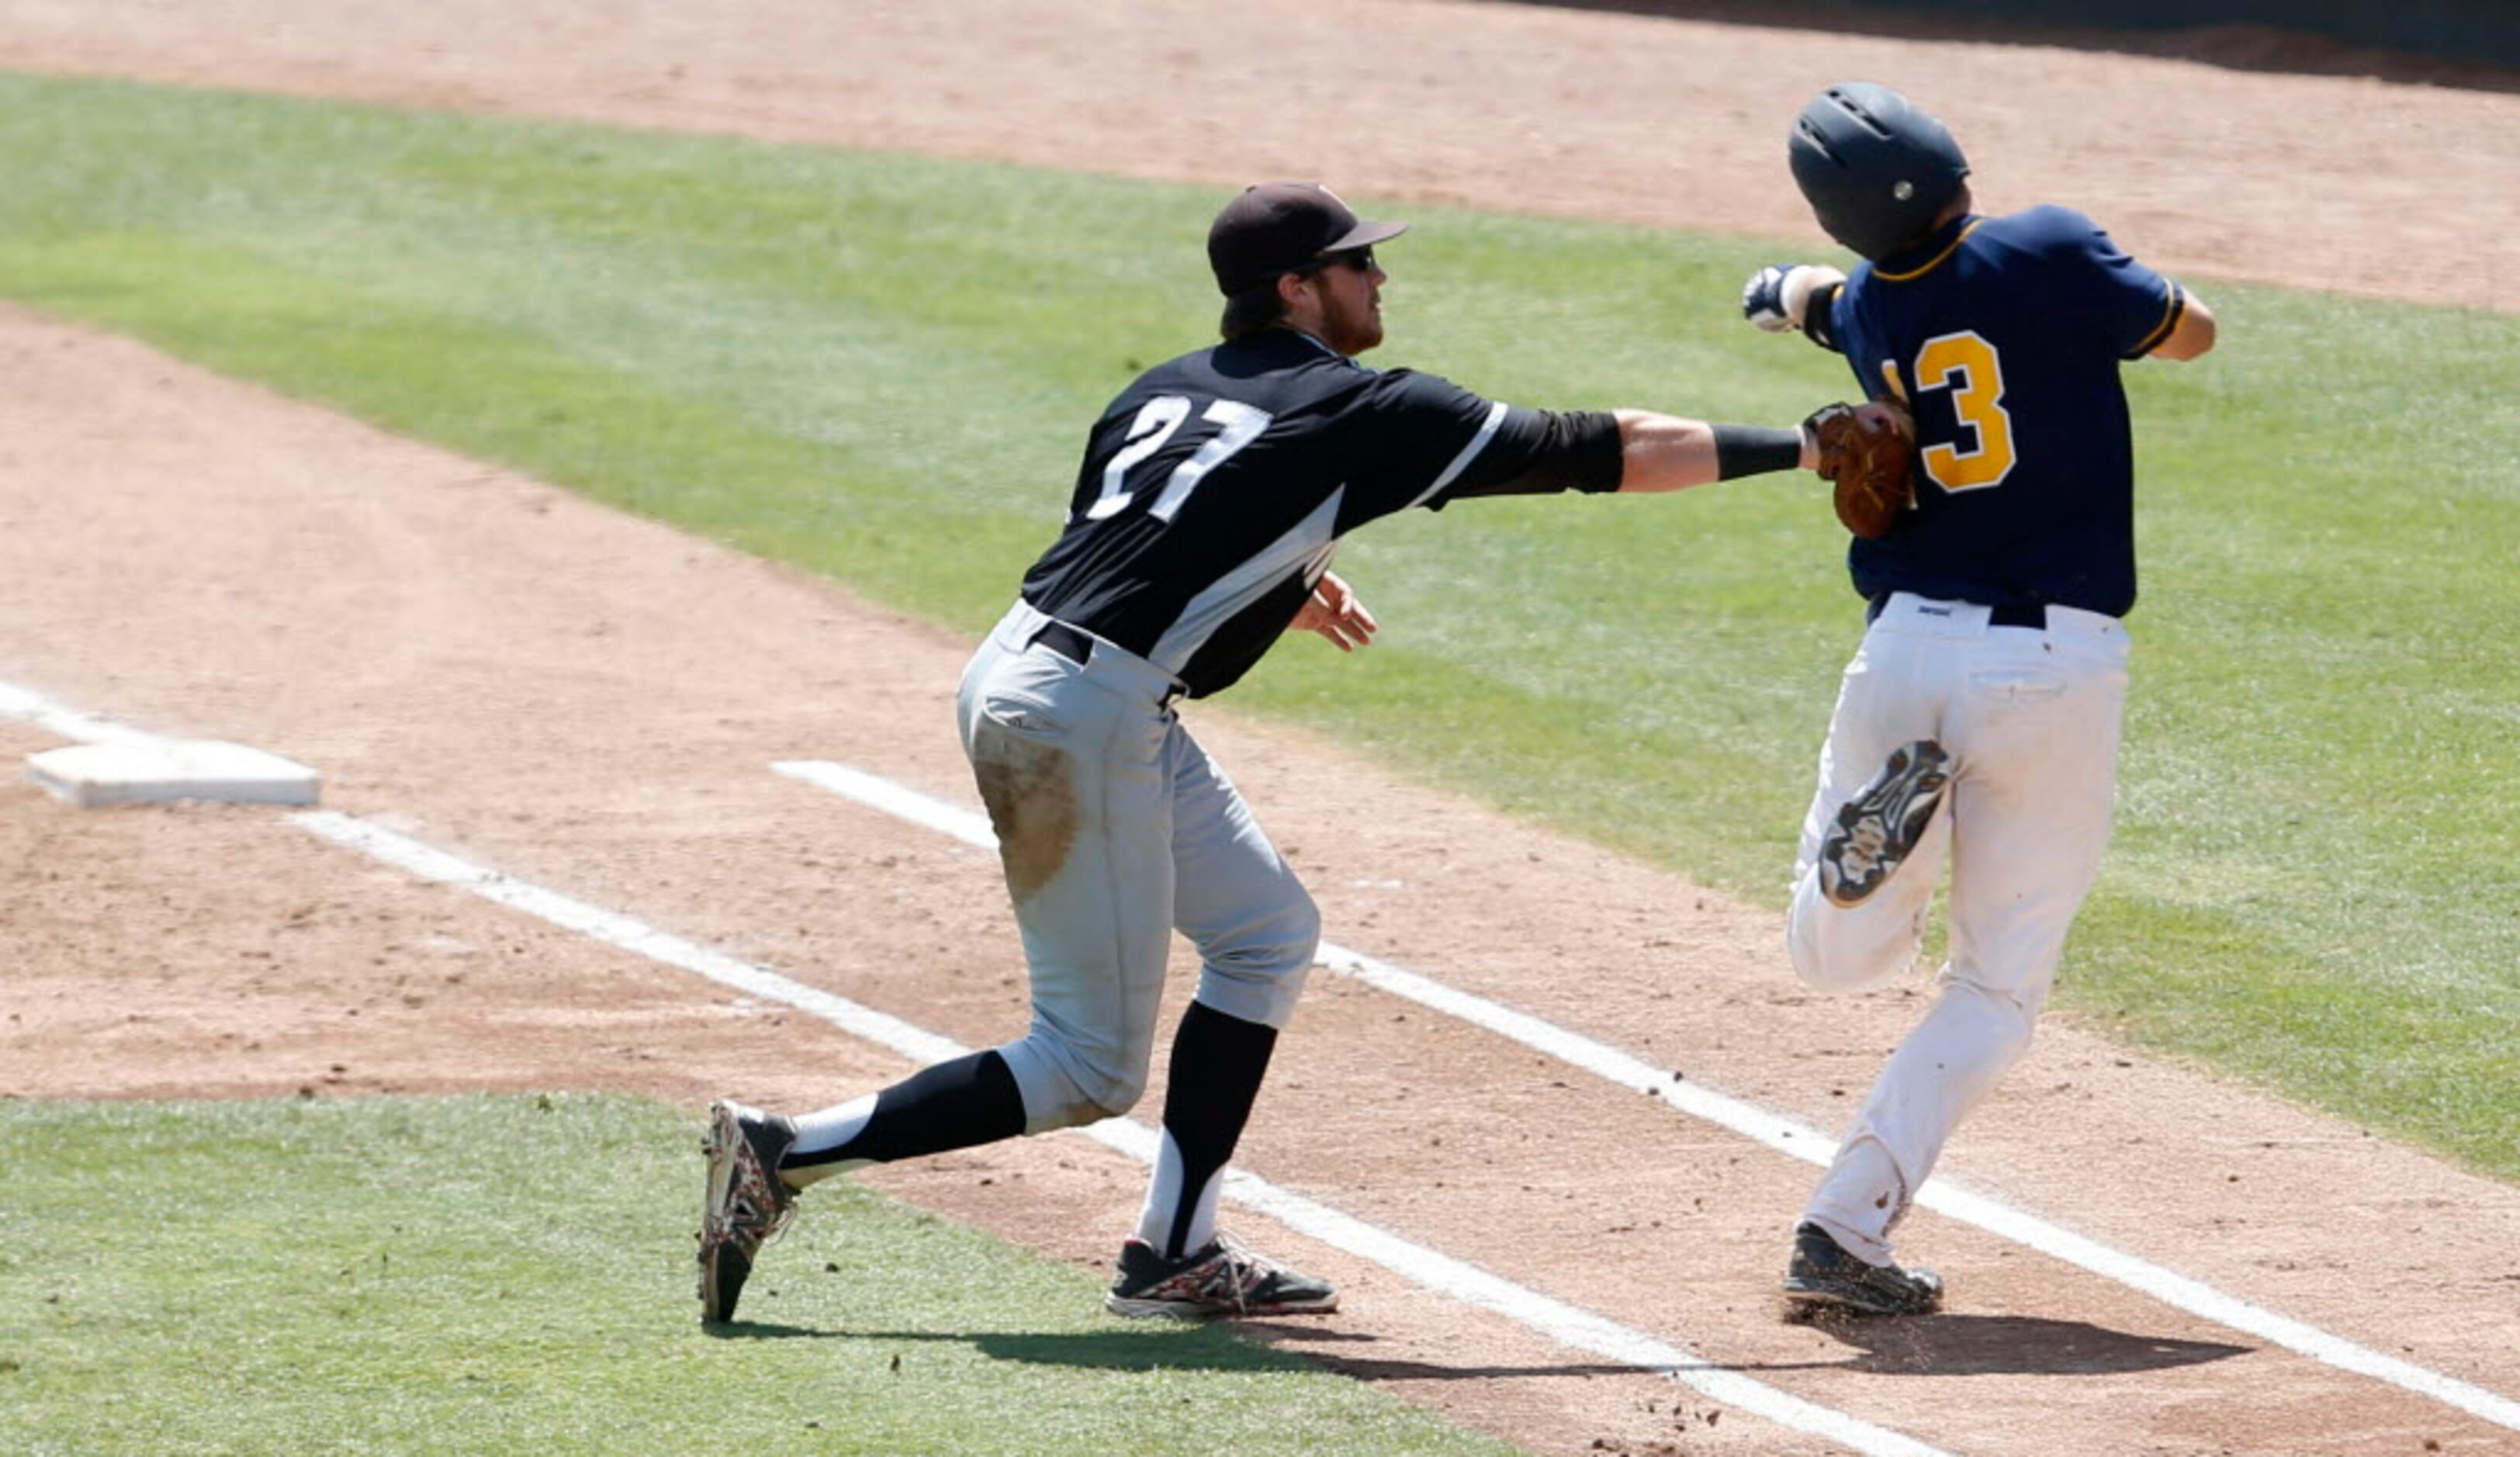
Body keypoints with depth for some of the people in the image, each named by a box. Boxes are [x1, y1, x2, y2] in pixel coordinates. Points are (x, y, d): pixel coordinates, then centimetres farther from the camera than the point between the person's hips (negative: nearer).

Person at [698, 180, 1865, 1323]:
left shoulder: (1165, 393, 15)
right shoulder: (1362, 414, -6)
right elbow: (1592, 452, -4)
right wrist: (1798, 448, 1)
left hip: (1019, 673, 9)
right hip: (1084, 720, -9)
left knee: (1267, 934, 17)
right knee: (1091, 1072, -2)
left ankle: (1176, 1251, 14)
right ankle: (782, 1154, -7)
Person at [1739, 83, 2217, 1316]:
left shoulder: (1861, 312, 5)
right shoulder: (2051, 258, -9)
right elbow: (2188, 333, 9)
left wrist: (1790, 291, 55)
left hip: (1906, 652, 2)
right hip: (2060, 661, -2)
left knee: (1837, 957, 18)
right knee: (1998, 985, 8)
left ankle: (1889, 805, -15)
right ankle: (1846, 1230, -6)